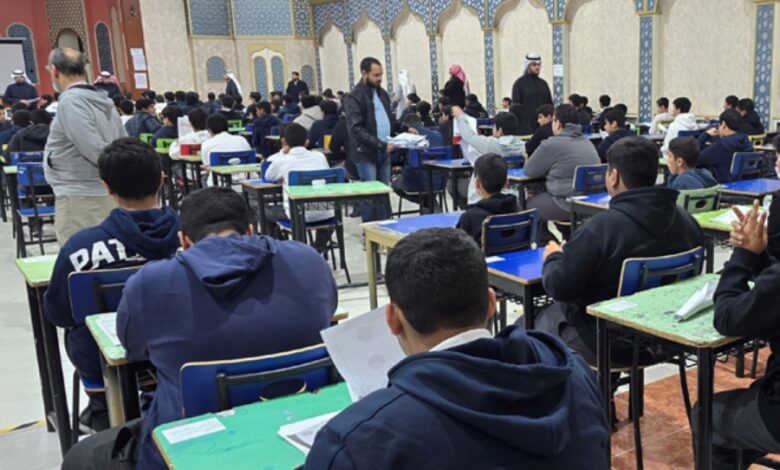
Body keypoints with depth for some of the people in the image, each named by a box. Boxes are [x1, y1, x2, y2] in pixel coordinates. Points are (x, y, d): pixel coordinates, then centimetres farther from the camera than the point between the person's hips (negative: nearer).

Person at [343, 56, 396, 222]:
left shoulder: (382, 93, 13)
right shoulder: (354, 97, -11)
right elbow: (357, 129, -18)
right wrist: (381, 145, -23)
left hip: (383, 152, 7)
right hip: (366, 153, -7)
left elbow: (389, 118, 23)